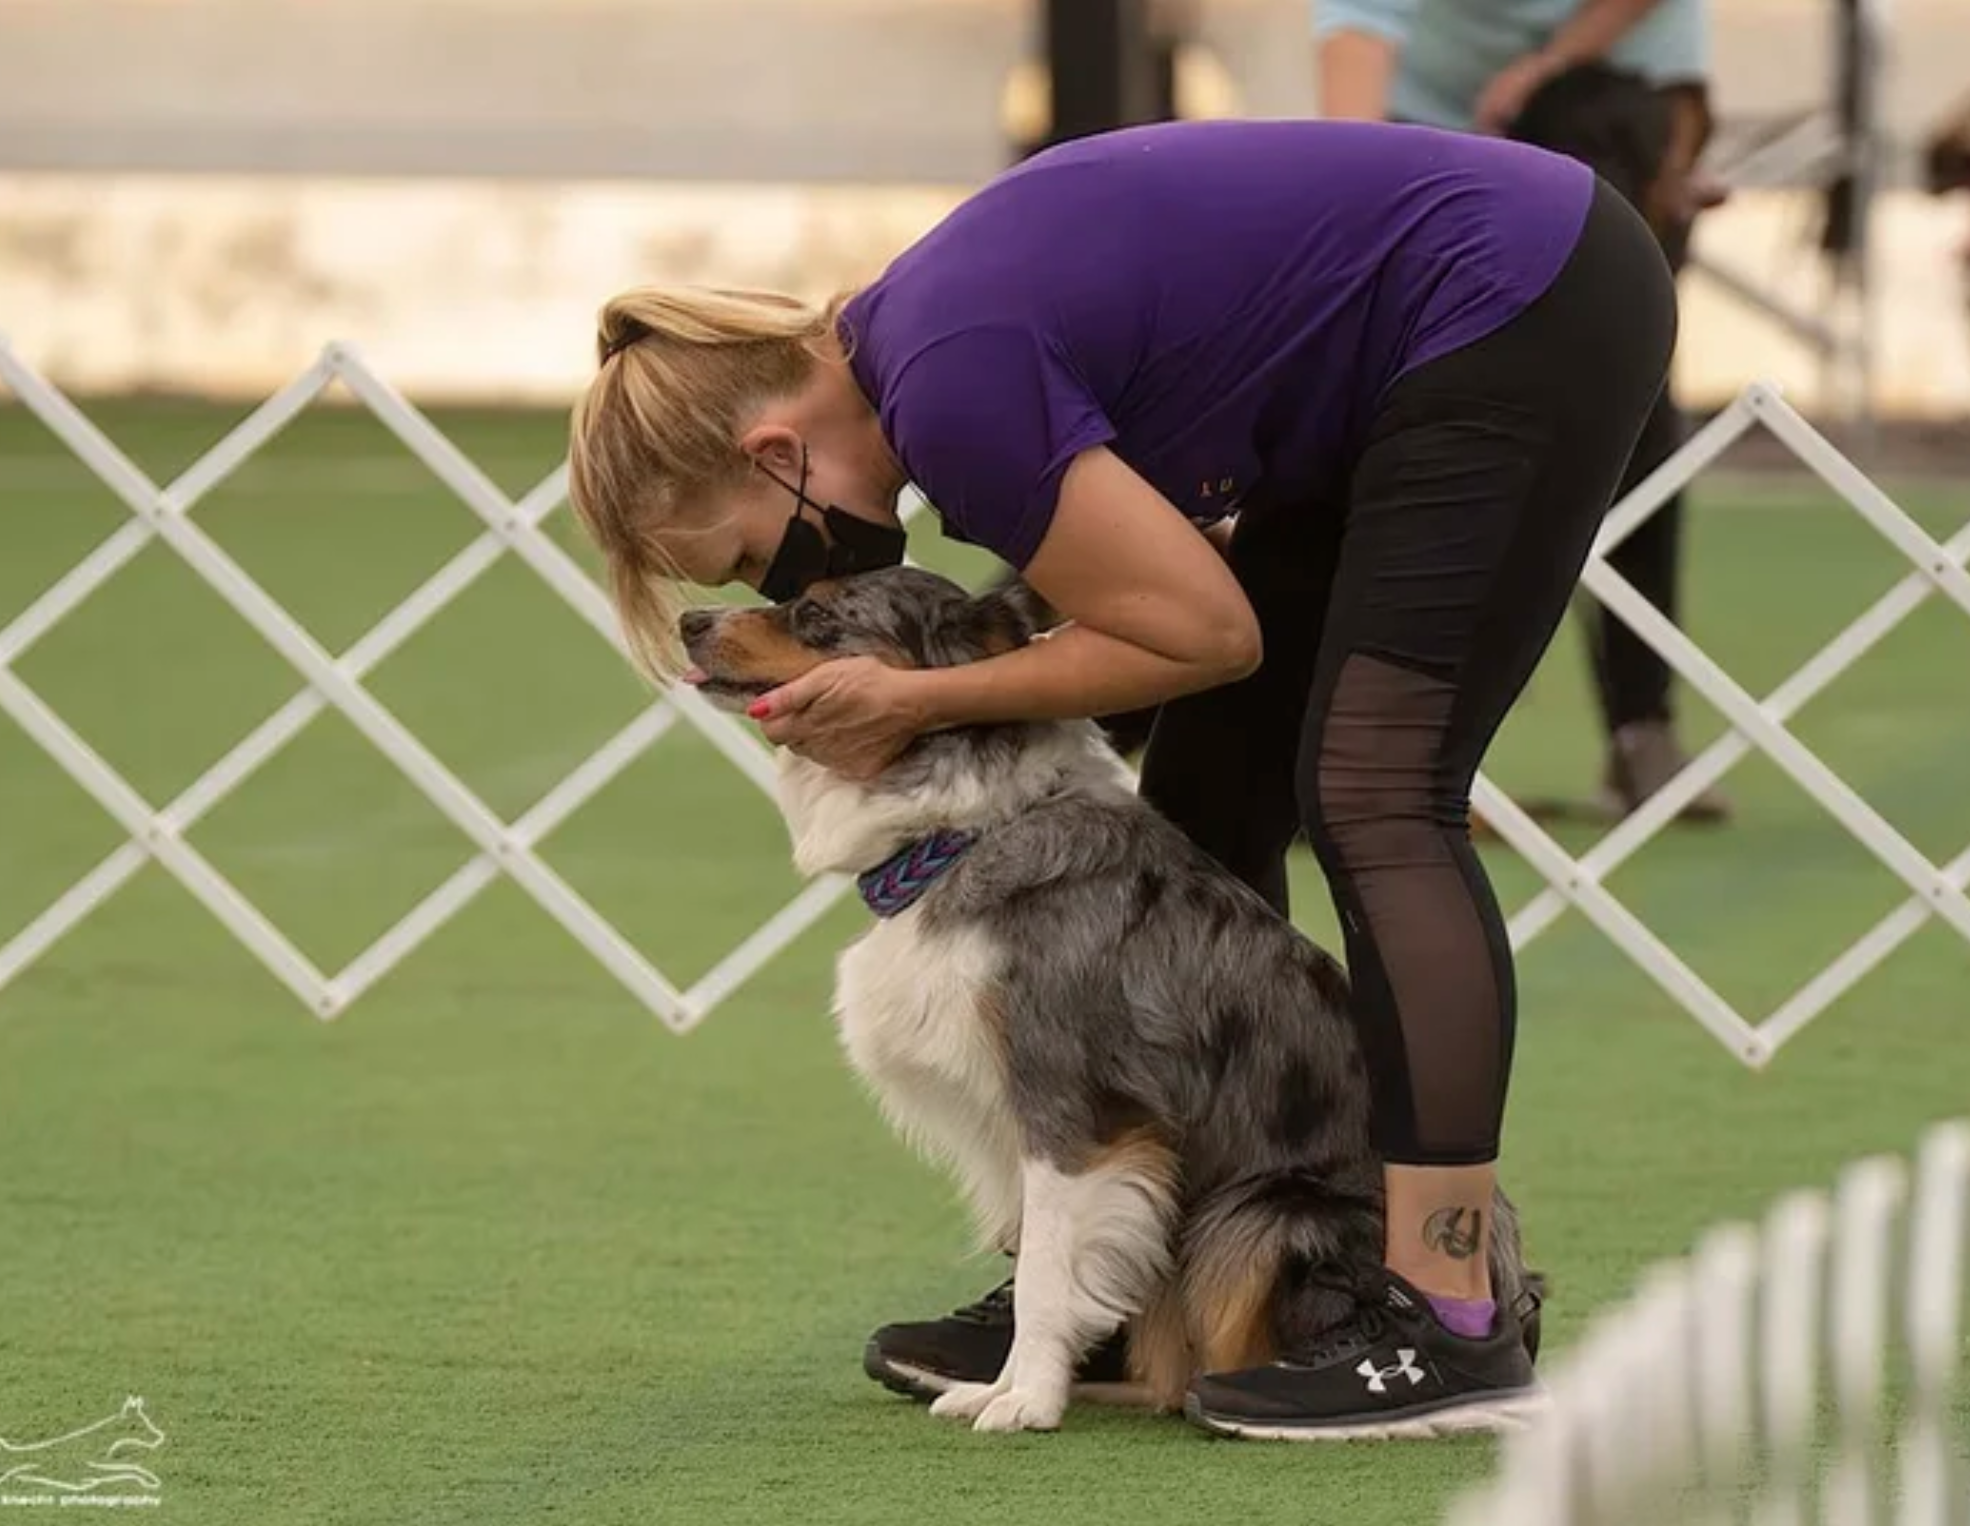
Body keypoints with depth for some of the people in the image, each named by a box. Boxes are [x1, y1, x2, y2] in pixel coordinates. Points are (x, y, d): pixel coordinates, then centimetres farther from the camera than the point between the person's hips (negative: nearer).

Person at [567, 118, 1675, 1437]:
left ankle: (1452, 1325, -16)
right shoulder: (907, 344, 4)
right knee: (1209, 800, 8)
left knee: (1371, 797, -15)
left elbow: (1203, 631, -18)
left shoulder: (952, 387, -24)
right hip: (1394, 384, 10)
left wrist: (917, 701, -13)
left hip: (1527, 320, -10)